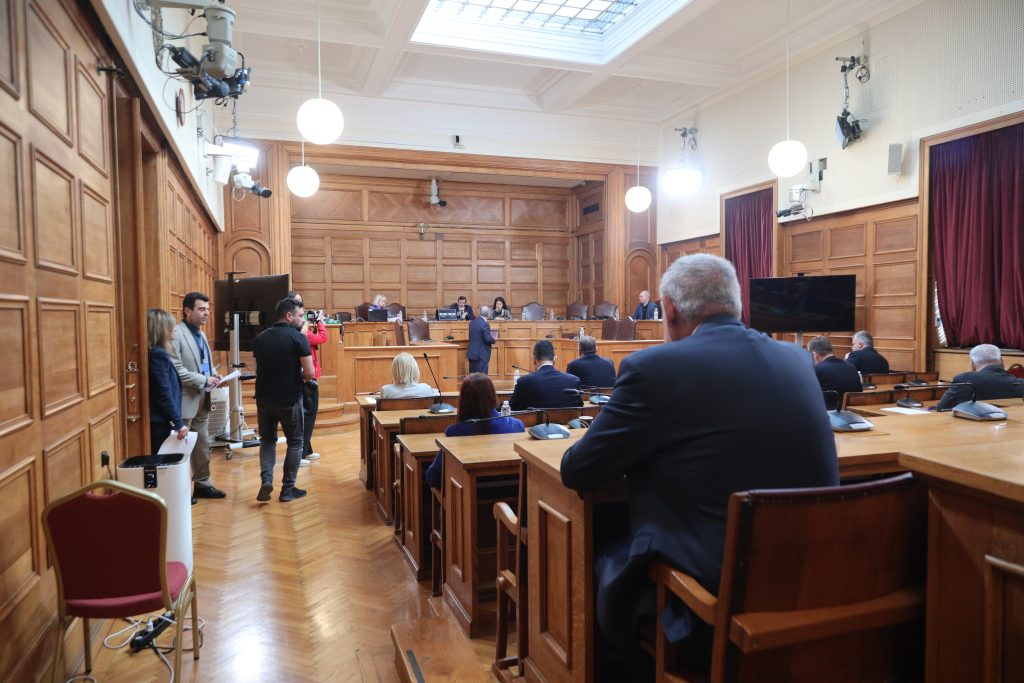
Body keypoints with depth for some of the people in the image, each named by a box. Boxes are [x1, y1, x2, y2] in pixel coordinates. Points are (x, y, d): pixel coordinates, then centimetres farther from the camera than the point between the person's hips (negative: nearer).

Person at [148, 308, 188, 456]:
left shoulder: (156, 353, 12)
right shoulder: (158, 354, -16)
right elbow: (164, 394, -20)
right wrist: (179, 423, -17)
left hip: (159, 422, 9)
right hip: (161, 423, -9)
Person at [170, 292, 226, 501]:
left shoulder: (201, 334, 14)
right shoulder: (175, 334, -15)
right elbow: (175, 370, -22)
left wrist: (213, 375, 1)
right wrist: (203, 380, -20)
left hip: (203, 399, 9)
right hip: (185, 400, -9)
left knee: (203, 445, 15)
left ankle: (203, 484, 26)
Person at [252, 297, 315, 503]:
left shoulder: (260, 337, 4)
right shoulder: (298, 338, -13)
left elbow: (258, 367, 15)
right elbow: (310, 374, -16)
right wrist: (298, 376, 4)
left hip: (264, 398, 5)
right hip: (290, 399, -4)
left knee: (267, 439, 20)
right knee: (295, 442, 12)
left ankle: (266, 480, 2)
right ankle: (288, 488, 15)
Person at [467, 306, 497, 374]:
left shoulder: (472, 322, 6)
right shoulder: (484, 324, -17)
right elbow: (488, 339, -20)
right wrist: (493, 340, 2)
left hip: (471, 353, 7)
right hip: (482, 354, -7)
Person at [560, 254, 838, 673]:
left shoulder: (653, 367, -15)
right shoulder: (796, 359, 4)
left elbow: (576, 472, -7)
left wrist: (627, 451, 13)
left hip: (722, 583, -7)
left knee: (606, 558, 19)